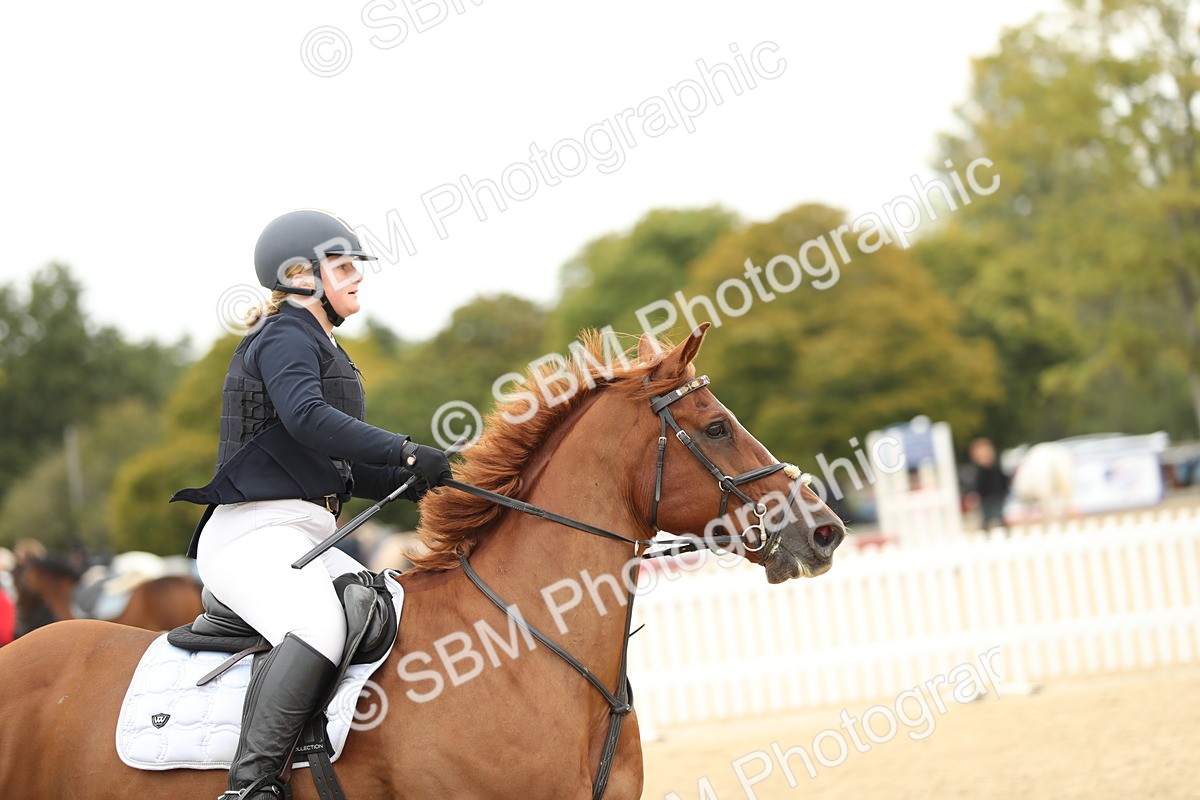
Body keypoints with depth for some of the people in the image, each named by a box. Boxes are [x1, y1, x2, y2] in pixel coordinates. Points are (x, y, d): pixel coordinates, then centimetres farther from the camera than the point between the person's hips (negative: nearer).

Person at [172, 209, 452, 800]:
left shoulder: (318, 347, 25)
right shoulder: (284, 337, -5)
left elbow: (339, 468, 26)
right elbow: (307, 418, -26)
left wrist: (406, 480, 9)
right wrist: (408, 452, -26)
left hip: (309, 535, 11)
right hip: (253, 530, -11)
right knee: (319, 627, -35)